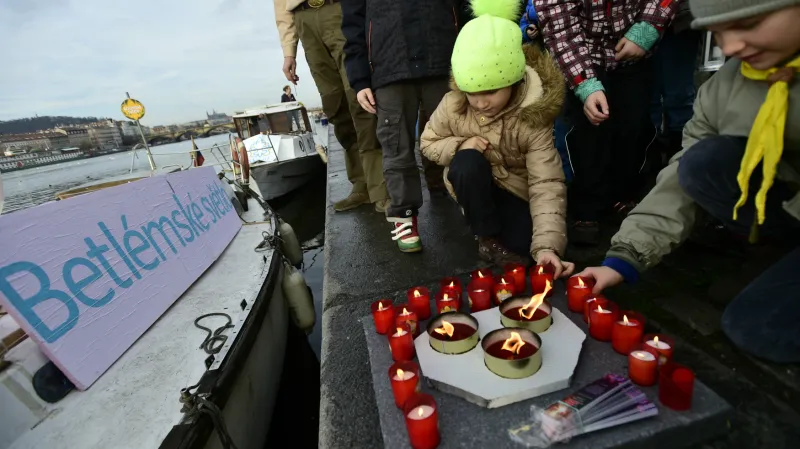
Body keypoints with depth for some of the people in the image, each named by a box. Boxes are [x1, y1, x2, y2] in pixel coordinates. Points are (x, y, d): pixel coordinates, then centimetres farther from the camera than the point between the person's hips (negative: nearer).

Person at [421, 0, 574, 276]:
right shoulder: (453, 105, -18)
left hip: (515, 193, 0)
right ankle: (489, 239, -13)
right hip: (472, 187, 1)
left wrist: (547, 244, -42)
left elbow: (546, 184, -30)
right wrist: (459, 146, -26)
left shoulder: (533, 120, -24)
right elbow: (428, 143, -2)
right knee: (468, 163, -34)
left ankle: (504, 235, 15)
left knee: (524, 242, -23)